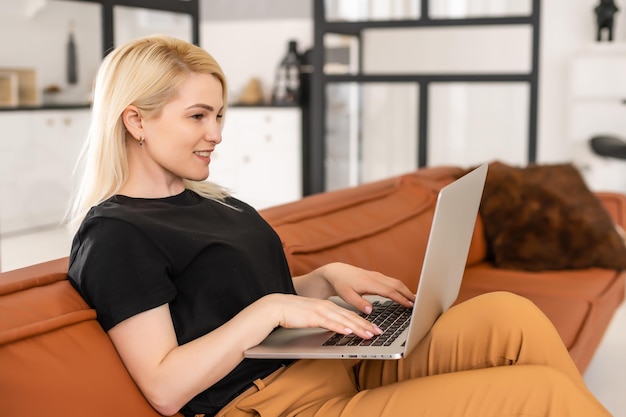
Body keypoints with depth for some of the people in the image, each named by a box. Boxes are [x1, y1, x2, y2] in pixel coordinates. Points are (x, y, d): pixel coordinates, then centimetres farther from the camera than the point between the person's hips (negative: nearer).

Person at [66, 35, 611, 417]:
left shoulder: (209, 200, 18)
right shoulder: (113, 235, -8)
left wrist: (328, 278, 5)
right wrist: (269, 310, -19)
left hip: (335, 365, 9)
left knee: (510, 316, -14)